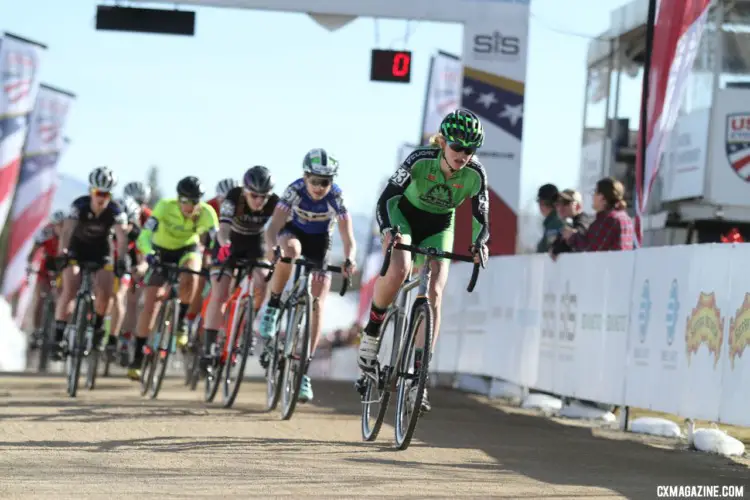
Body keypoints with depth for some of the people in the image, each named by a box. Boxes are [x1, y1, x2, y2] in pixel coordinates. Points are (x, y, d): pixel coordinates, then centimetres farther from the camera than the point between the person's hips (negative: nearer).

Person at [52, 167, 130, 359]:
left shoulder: (115, 211, -22)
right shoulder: (79, 205, -25)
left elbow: (122, 236, -32)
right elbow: (67, 231, -35)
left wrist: (122, 259, -48)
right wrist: (61, 254, -51)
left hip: (101, 251, 1)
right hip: (77, 248, -1)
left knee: (104, 292, -14)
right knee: (69, 291, -18)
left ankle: (98, 325, 16)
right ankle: (59, 337, -18)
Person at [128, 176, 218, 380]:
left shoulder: (206, 213, -26)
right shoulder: (165, 207, -30)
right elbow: (144, 236, -35)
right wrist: (149, 254, -54)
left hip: (187, 250, 0)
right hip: (162, 252, 0)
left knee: (189, 277, -35)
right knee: (150, 304, -7)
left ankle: (182, 320, -10)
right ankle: (138, 356, 3)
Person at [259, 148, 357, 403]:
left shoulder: (336, 198, -27)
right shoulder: (295, 190, -29)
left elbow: (348, 239, -29)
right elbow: (273, 227, -34)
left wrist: (349, 260, -50)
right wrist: (273, 247, -56)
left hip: (319, 242, 1)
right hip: (294, 232, -1)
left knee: (317, 304, -12)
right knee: (291, 250, -40)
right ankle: (273, 306, -20)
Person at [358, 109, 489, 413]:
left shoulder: (475, 175, -22)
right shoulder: (420, 160, -29)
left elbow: (481, 217, -15)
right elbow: (386, 198, -29)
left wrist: (480, 243, -37)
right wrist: (387, 230, -47)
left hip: (438, 228, 2)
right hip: (404, 216, -2)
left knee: (434, 294, -15)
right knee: (399, 270, -32)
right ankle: (371, 331, -6)